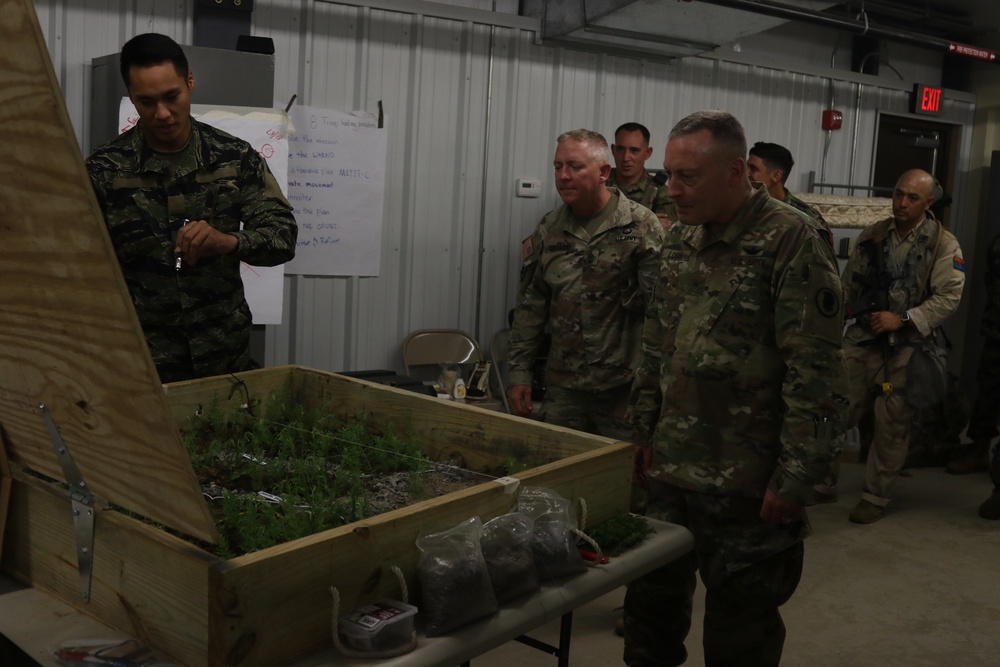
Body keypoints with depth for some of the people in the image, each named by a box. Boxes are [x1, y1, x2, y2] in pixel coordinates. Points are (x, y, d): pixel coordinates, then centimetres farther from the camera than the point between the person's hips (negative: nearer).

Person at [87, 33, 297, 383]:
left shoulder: (236, 157, -2)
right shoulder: (104, 169, -5)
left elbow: (283, 236, -6)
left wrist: (229, 241, -26)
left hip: (226, 353, 1)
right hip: (142, 358, -1)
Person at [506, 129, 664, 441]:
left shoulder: (641, 225, -7)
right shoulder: (548, 230, 6)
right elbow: (530, 307, 10)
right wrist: (519, 373, 6)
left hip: (624, 390, -4)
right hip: (562, 389, 4)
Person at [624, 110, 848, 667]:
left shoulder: (789, 240, -14)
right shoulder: (681, 239, 8)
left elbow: (816, 372, -17)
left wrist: (795, 478, -17)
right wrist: (646, 433, 14)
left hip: (746, 486, -6)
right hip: (669, 473, 6)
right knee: (651, 607, 17)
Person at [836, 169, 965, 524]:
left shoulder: (943, 244, -3)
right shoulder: (872, 235, 8)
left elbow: (949, 295, -10)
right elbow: (849, 281, 16)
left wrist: (903, 318, -17)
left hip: (906, 348, -3)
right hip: (862, 339, 3)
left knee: (892, 425, 4)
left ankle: (875, 497, 19)